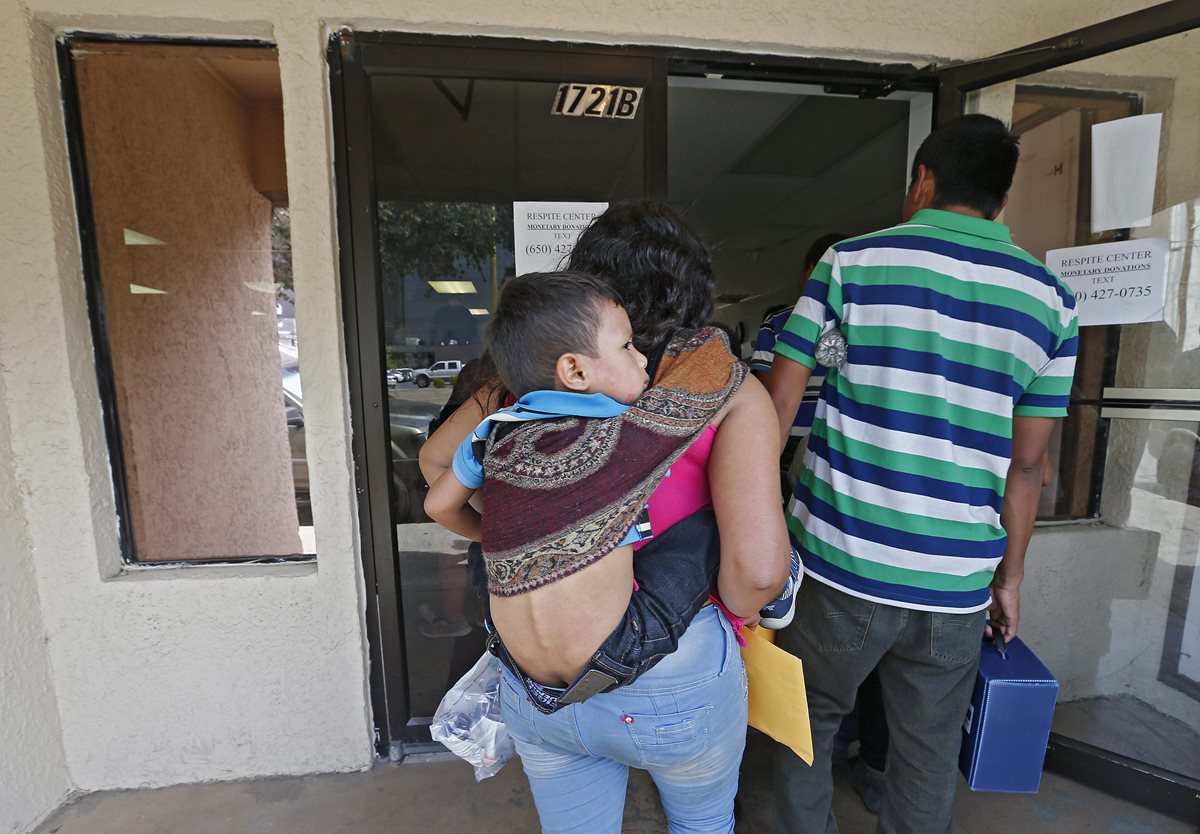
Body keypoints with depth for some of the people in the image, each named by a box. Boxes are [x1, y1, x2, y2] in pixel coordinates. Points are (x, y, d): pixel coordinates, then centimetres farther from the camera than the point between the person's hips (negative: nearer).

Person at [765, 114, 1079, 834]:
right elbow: (1027, 463, 6)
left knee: (811, 723, 20)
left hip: (842, 561, -2)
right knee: (930, 754, 22)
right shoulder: (1052, 300, 5)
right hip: (958, 580, 3)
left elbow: (780, 401, -8)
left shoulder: (851, 262, -4)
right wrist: (1010, 576, 17)